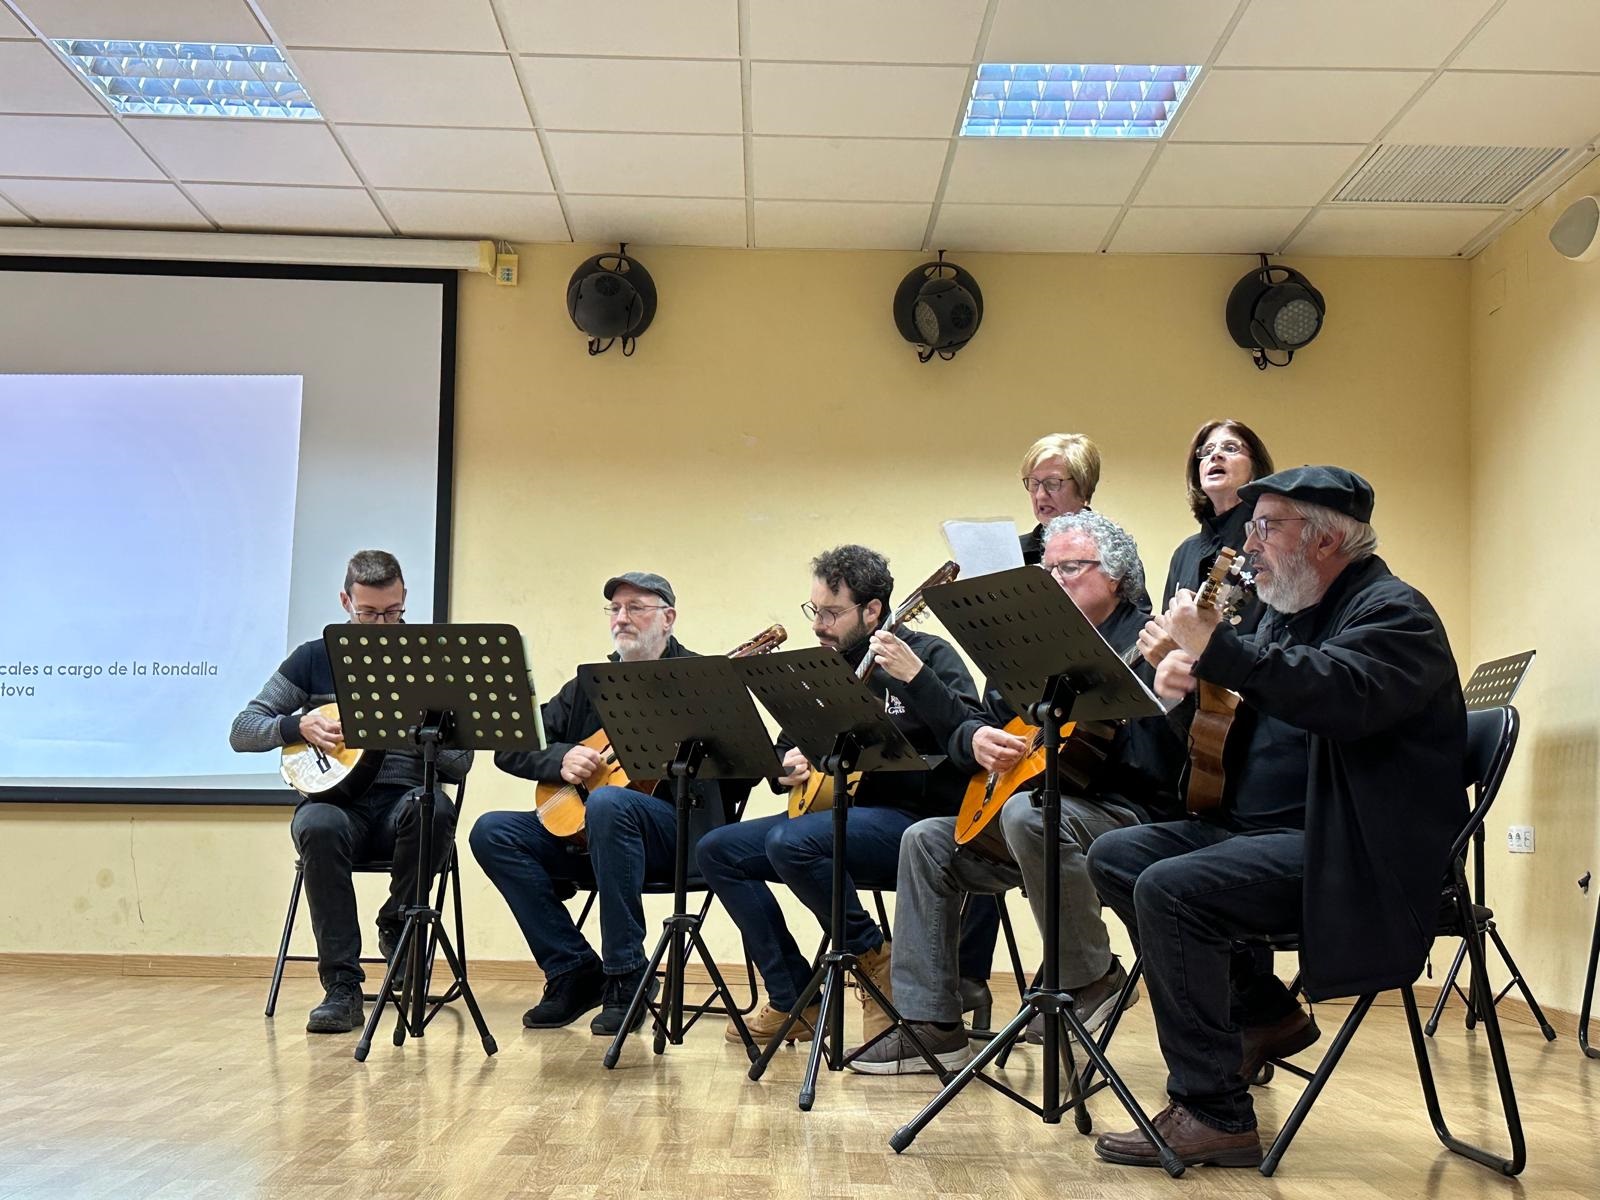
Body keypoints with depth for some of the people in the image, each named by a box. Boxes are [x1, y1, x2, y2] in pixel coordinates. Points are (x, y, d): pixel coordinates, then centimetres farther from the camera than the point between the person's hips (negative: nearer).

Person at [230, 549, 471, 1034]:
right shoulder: (315, 658, 10)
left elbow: (460, 764, 5)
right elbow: (242, 731, 8)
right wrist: (299, 727, -11)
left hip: (404, 798, 0)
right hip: (337, 797, 0)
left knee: (435, 809, -36)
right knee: (319, 828, -36)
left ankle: (398, 926, -9)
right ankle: (342, 988, -28)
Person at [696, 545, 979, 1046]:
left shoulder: (929, 656, -7)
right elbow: (787, 745, 25)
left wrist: (915, 677, -33)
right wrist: (785, 769, 1)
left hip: (912, 820, -8)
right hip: (834, 812, 8)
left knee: (792, 842, -32)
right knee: (717, 850, -3)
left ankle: (876, 960, -10)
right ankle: (794, 1000, -2)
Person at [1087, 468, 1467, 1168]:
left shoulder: (1395, 611, -10)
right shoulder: (1287, 611, 18)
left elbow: (1345, 696, -30)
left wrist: (1217, 648, -33)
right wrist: (1189, 676, -1)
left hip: (1346, 853, -10)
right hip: (1251, 827, 10)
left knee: (1169, 889, -27)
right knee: (1114, 856, 1)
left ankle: (1214, 1115, -17)